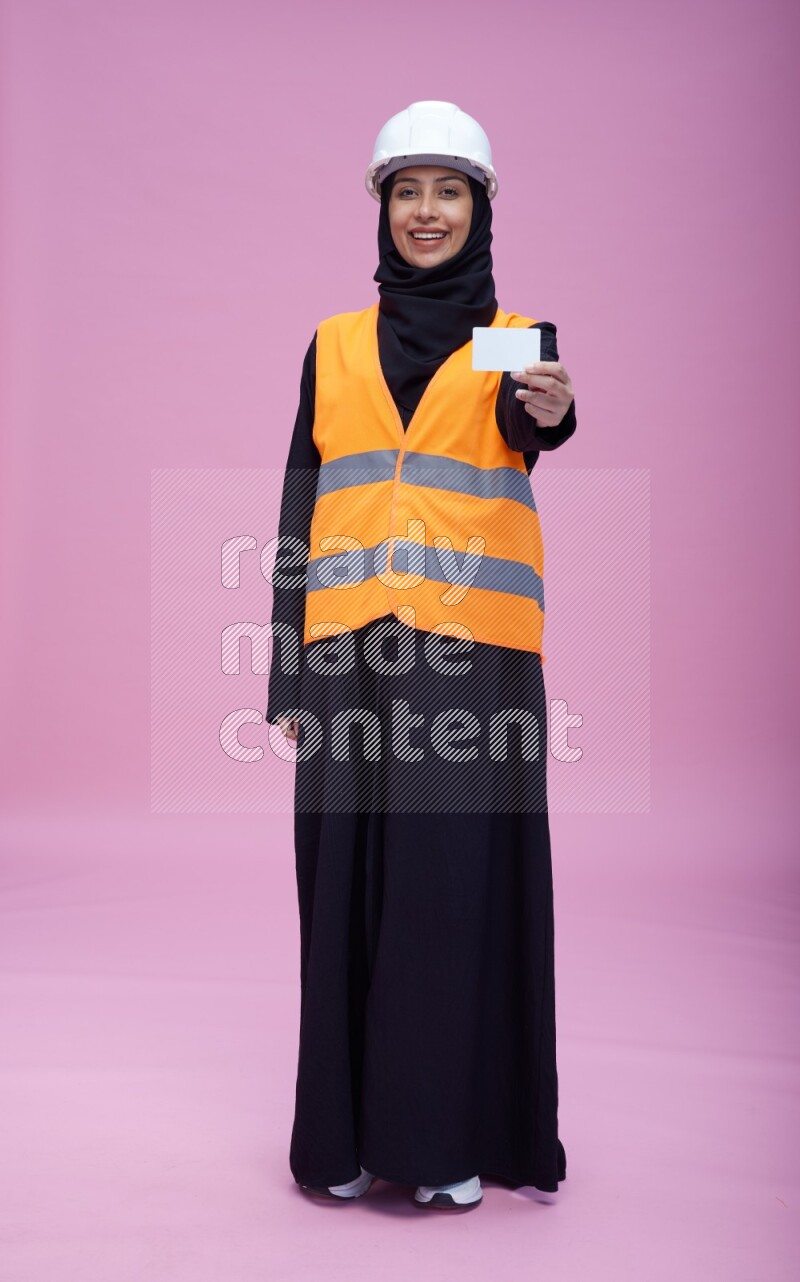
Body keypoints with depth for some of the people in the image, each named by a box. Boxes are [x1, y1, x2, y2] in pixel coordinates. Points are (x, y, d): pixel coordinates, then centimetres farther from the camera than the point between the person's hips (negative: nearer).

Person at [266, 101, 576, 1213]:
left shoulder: (519, 337, 9)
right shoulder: (335, 346, 14)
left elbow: (526, 430, -15)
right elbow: (302, 509, 10)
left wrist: (551, 412, -39)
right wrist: (288, 671, 3)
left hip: (475, 650, -2)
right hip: (351, 650, 2)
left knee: (462, 881, 0)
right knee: (350, 889, 4)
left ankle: (452, 1132, 14)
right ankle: (347, 1131, 18)